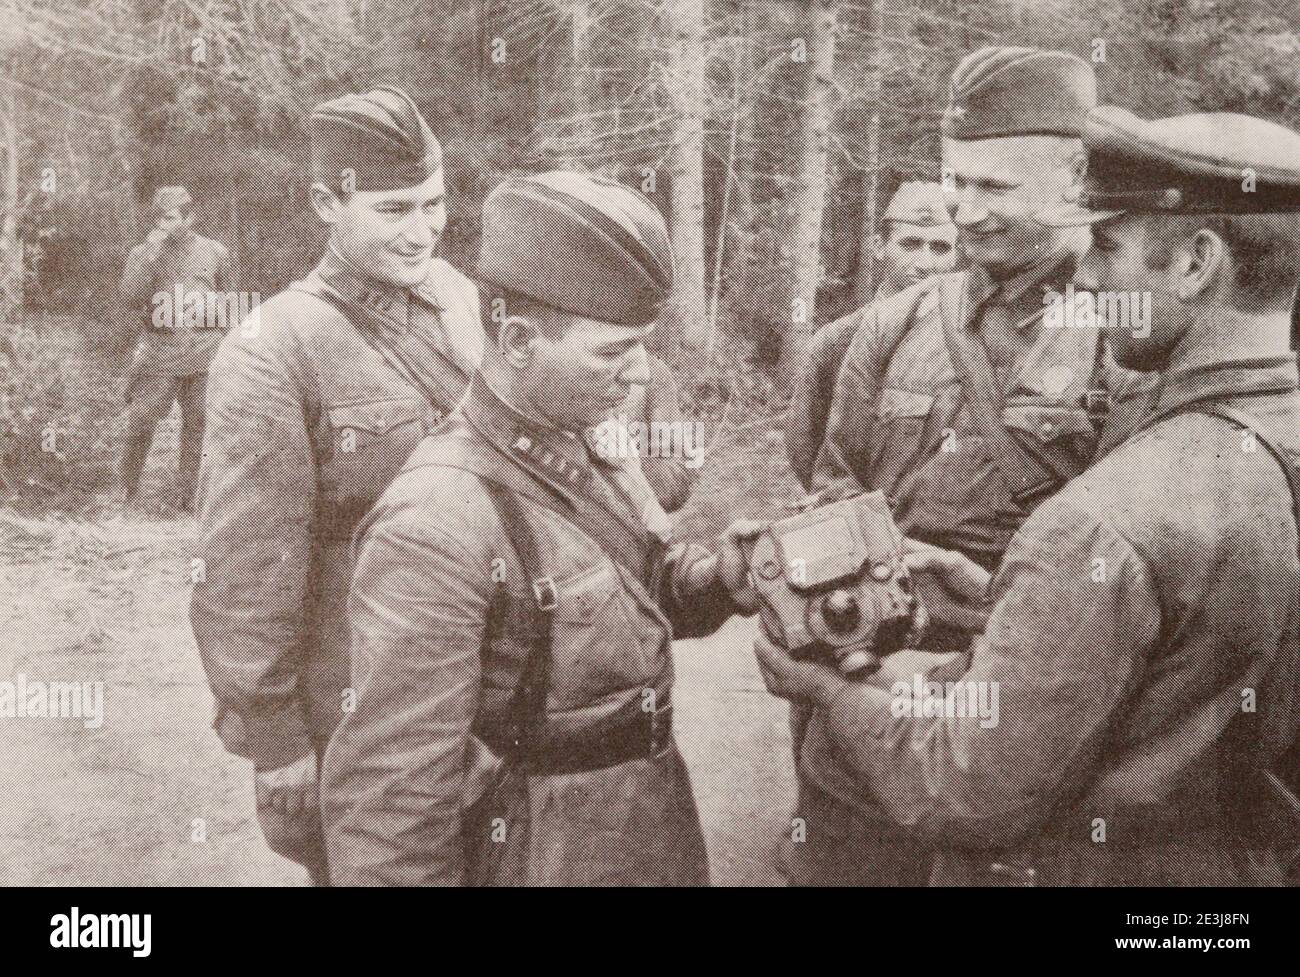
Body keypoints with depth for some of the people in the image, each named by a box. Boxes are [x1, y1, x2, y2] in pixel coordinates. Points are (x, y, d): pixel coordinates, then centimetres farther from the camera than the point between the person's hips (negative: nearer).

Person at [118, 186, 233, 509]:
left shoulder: (215, 252, 10)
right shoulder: (143, 254, 7)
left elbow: (229, 299, 20)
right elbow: (130, 300, -6)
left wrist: (207, 304, 0)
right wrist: (150, 254, -11)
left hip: (205, 350, 1)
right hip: (160, 348, -1)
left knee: (199, 422, 3)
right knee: (141, 419, -5)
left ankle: (187, 493, 14)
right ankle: (126, 488, 10)